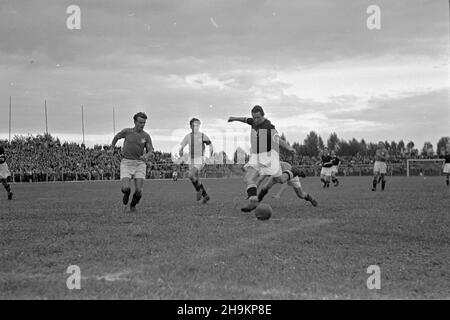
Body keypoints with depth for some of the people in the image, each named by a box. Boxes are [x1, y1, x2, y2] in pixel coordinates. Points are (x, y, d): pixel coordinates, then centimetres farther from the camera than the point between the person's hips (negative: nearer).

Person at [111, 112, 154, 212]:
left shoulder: (146, 136, -1)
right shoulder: (127, 131, -2)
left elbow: (150, 152, -5)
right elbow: (117, 136, 19)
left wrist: (146, 156, -27)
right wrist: (112, 147, 24)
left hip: (139, 164, 1)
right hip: (126, 163, -1)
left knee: (138, 190, -12)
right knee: (125, 188, -19)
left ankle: (133, 205, 22)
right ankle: (127, 193, 21)